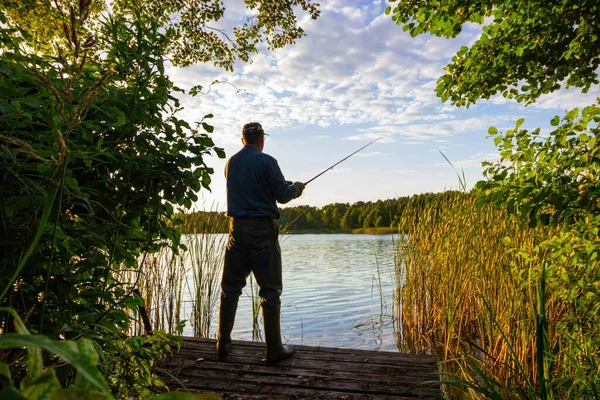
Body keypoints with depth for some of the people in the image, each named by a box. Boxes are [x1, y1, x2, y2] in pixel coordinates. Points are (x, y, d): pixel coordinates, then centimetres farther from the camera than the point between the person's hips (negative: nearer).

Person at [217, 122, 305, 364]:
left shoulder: (231, 163, 11)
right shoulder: (266, 161, -8)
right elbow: (282, 196, -8)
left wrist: (282, 185, 27)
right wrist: (296, 188, 14)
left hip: (237, 227, 6)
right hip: (262, 229, -5)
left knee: (230, 288, 12)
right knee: (270, 290, 1)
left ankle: (223, 344, 21)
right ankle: (274, 349, 7)